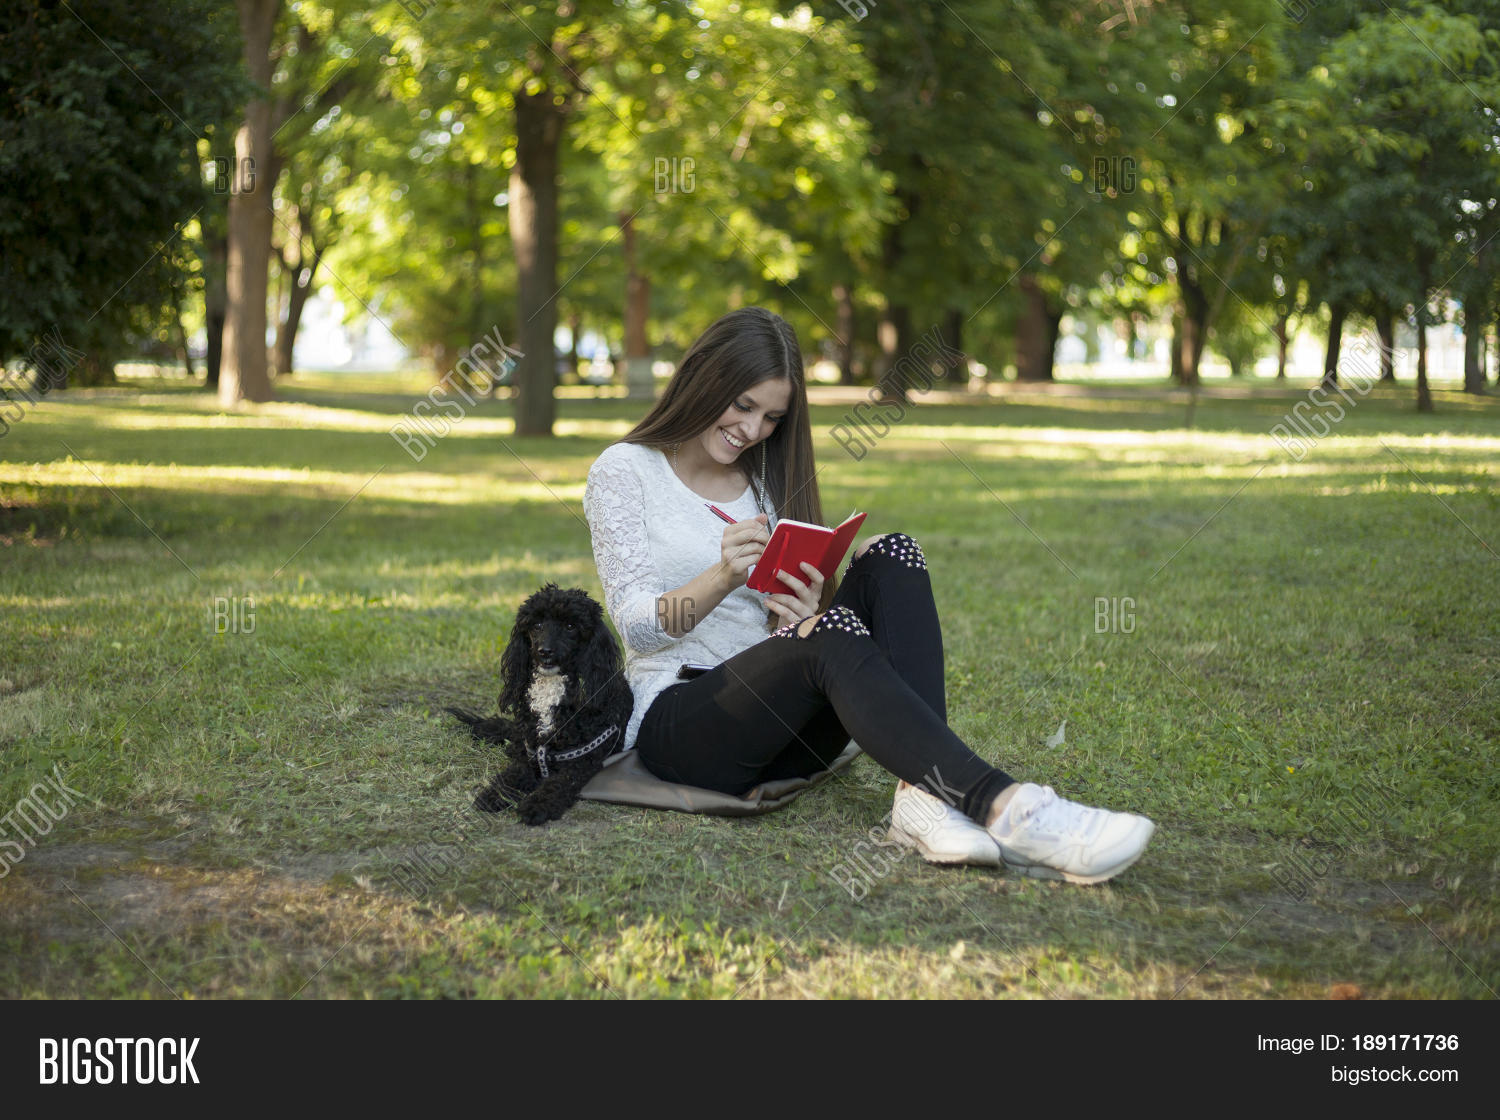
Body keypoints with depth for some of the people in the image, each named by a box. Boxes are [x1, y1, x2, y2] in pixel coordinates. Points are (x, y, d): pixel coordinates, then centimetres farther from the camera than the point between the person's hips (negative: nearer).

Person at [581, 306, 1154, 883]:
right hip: (674, 722, -5)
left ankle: (928, 793, -39)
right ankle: (1005, 805, -54)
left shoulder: (768, 481, 19)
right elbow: (637, 626, -8)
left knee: (891, 555, -19)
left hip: (780, 736, 5)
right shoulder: (625, 470, 3)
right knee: (830, 636, -35)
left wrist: (806, 611, -12)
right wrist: (724, 577, -27)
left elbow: (796, 607, 14)